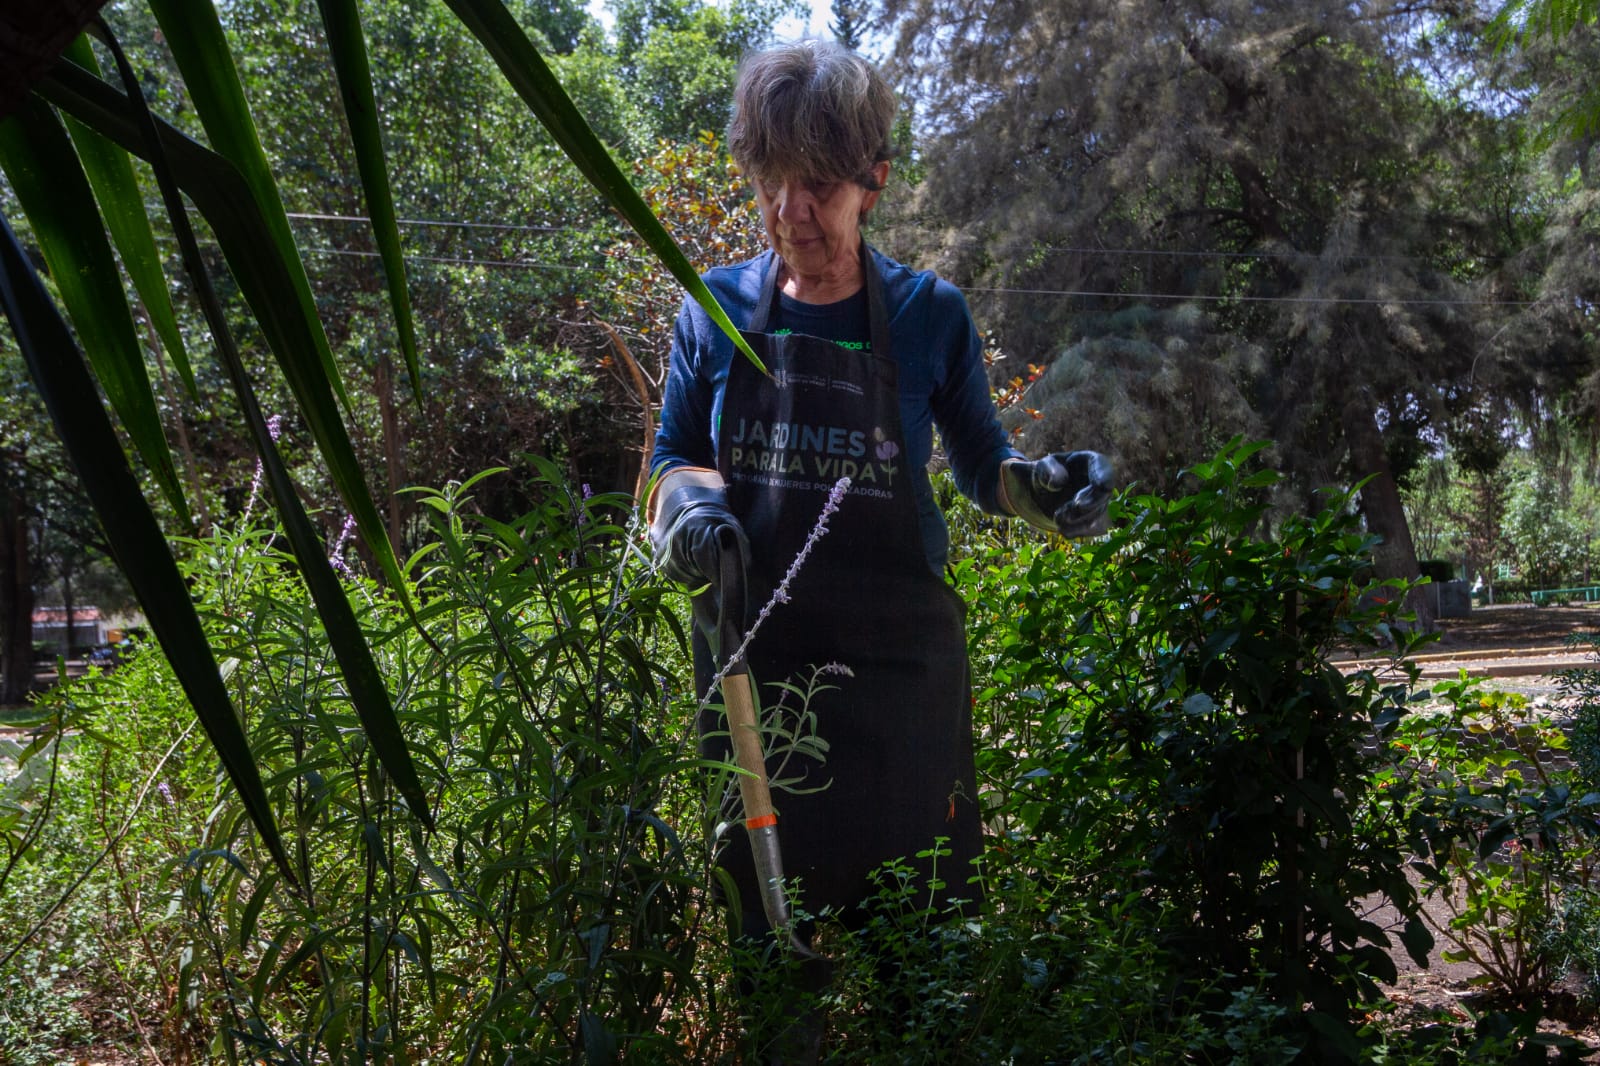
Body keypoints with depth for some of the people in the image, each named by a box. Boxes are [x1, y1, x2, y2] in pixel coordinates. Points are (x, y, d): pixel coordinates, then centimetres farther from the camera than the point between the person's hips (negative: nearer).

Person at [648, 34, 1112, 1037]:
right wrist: (690, 503, -13)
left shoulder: (929, 313, -1)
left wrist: (1038, 486, -13)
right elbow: (675, 455, 10)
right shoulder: (718, 309, 2)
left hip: (895, 654, -1)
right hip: (752, 650, 2)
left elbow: (980, 463, 9)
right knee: (762, 893, 11)